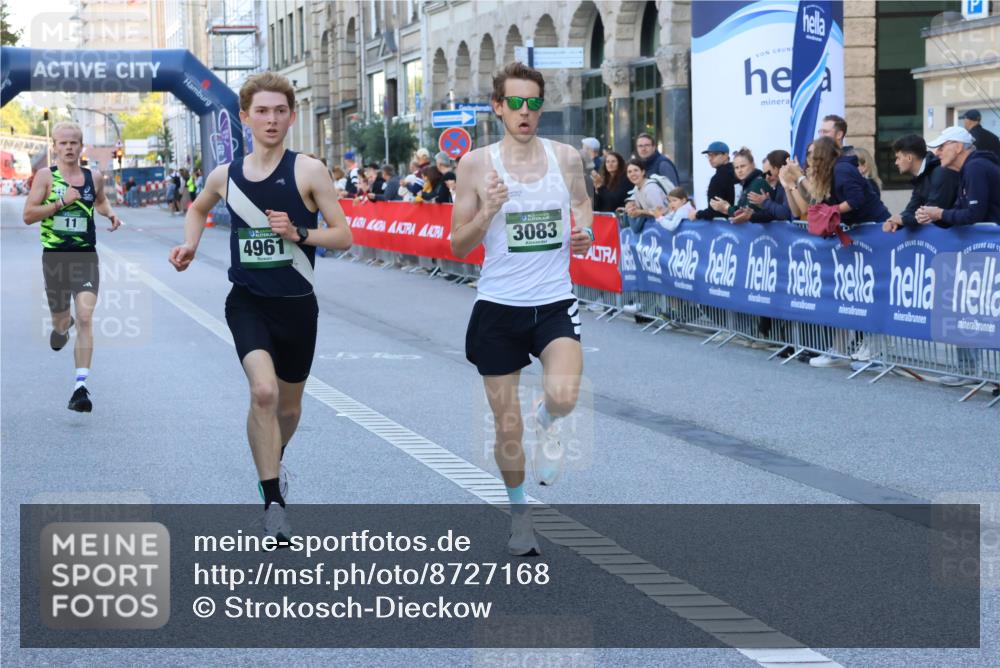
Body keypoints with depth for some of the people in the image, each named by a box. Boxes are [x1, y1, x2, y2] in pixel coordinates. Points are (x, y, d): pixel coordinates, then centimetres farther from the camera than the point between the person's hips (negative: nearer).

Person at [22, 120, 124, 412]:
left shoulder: (94, 177, 6)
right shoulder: (46, 176, -3)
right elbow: (28, 215, -9)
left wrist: (110, 214, 8)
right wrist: (60, 202, -18)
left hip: (86, 257, 0)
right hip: (54, 257, 0)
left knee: (85, 318, -16)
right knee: (60, 323, 12)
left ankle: (81, 387, -18)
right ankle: (62, 326, 53)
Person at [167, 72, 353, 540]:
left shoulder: (308, 171, -7)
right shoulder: (226, 176, 1)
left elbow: (343, 237, -7)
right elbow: (198, 208, 25)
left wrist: (299, 233, -22)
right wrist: (190, 245, 6)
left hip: (297, 304, 0)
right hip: (248, 303, 0)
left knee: (289, 404, 17)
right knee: (264, 391, -24)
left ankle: (273, 462, 51)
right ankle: (273, 505, -17)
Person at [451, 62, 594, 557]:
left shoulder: (566, 157, 1)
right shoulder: (477, 165, -4)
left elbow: (583, 202, 22)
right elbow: (458, 247, -1)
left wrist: (585, 233, 1)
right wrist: (488, 212, -19)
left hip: (554, 302, 0)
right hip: (498, 306, 0)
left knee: (564, 395, -26)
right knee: (507, 426, 6)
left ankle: (547, 423, 11)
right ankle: (519, 511, 31)